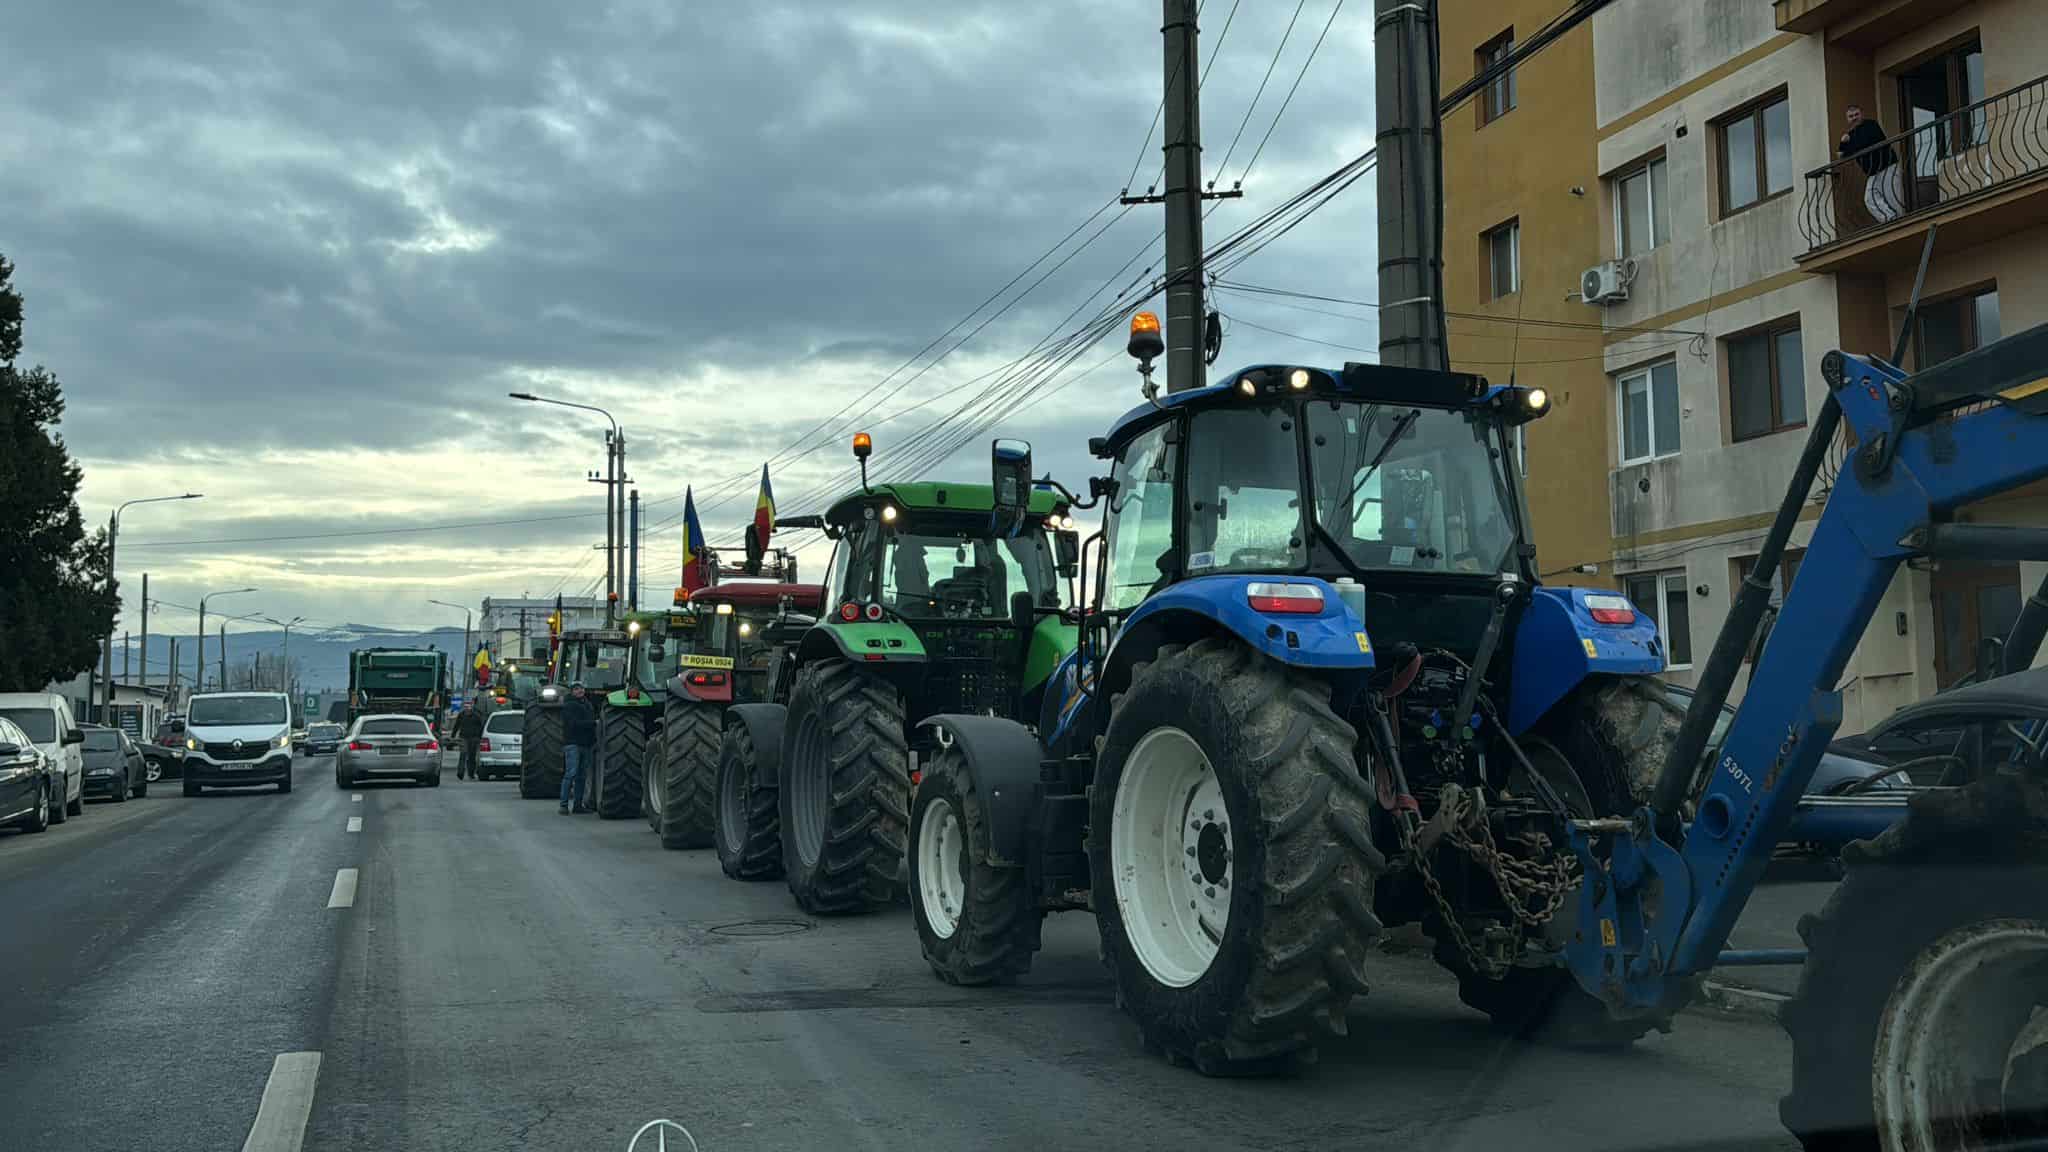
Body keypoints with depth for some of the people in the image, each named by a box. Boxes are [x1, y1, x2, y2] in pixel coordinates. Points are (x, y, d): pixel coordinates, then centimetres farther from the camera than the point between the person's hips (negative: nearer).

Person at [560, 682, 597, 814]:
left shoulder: (588, 704, 19)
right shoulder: (568, 705, -5)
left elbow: (593, 721, 23)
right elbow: (574, 724, -17)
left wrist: (595, 741, 15)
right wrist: (594, 723, -17)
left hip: (586, 744, 7)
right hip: (572, 743, -7)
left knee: (581, 776, 8)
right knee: (571, 773, -13)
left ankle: (578, 804, 13)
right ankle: (564, 805, -13)